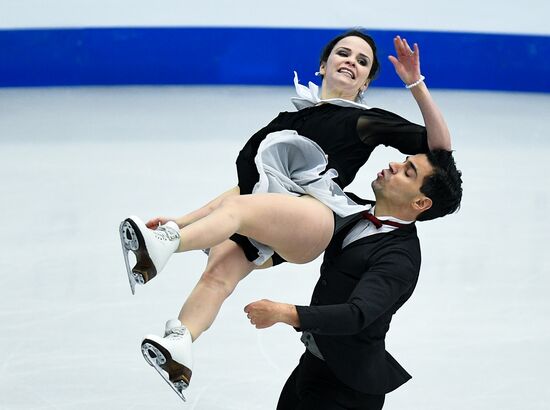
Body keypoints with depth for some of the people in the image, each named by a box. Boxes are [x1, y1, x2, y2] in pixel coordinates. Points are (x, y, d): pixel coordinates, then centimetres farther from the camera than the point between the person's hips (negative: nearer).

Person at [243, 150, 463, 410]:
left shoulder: (400, 257, -23)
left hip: (347, 382, -8)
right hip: (313, 361, 8)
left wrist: (282, 313, -41)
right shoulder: (362, 217, 3)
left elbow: (356, 316, -35)